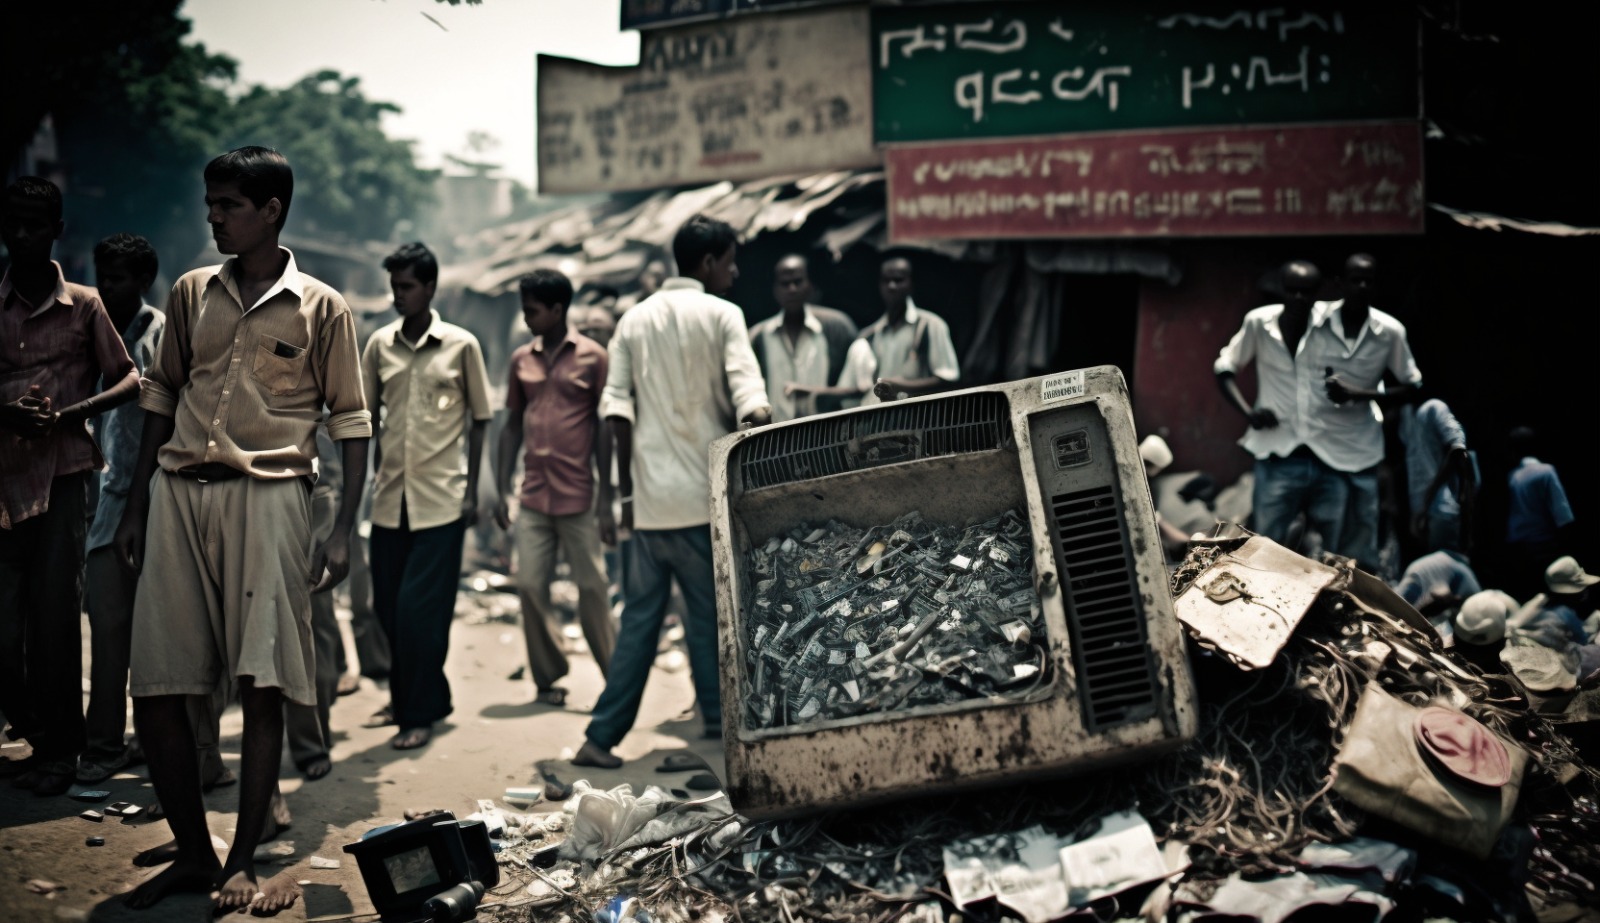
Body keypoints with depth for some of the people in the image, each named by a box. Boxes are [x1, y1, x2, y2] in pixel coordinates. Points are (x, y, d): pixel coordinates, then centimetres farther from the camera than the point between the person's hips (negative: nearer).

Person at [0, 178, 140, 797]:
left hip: (62, 479, -2)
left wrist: (68, 413, -10)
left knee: (55, 618, -1)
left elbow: (128, 379, 5)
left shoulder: (83, 306, 5)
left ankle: (58, 750, 10)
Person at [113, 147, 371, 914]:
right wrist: (136, 505, 13)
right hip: (178, 492, 4)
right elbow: (162, 396, 18)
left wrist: (343, 529, -5)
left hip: (267, 495, -4)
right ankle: (193, 854, 17)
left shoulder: (322, 309, 2)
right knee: (154, 688, 2)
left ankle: (243, 863, 5)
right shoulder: (190, 293, 13)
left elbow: (350, 420, 3)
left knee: (263, 687, -7)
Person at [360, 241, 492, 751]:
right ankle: (405, 699, 28)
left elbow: (479, 418, 3)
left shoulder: (461, 345, -1)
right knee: (388, 608, 10)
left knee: (420, 611, -5)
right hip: (390, 497, 4)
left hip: (440, 498, -4)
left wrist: (472, 490, -1)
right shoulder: (380, 344, 6)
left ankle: (420, 713, 8)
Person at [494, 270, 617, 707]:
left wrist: (606, 500, -5)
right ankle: (548, 680, 13)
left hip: (577, 496, -4)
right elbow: (512, 426, 15)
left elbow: (605, 429, -1)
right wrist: (501, 491, 8)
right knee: (530, 585, 0)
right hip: (533, 496, 4)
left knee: (592, 588, 0)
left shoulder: (592, 357, -1)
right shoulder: (521, 359, 11)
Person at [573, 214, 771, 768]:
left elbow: (615, 406, 5)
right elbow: (747, 392, -14)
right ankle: (721, 731, 11)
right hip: (703, 496, -4)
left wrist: (626, 491, 7)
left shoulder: (635, 320, 12)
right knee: (711, 618, 5)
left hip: (648, 497, 4)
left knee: (639, 618, 9)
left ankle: (602, 736, 8)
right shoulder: (721, 315, 0)